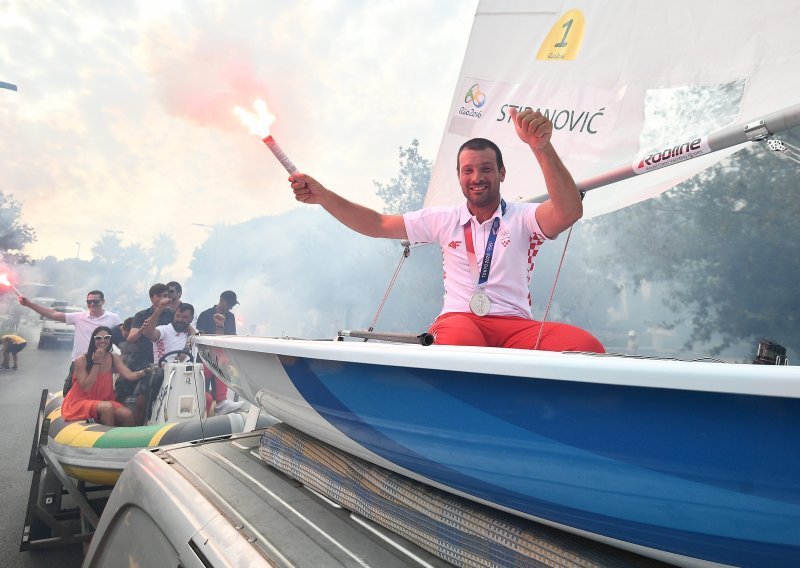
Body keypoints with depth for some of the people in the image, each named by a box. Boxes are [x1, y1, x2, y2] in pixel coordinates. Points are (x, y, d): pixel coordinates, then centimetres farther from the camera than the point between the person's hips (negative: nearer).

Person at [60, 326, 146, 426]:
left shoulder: (114, 358, 1)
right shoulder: (81, 360, -10)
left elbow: (130, 375, -14)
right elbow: (86, 388, -17)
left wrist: (145, 371, -35)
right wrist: (96, 363, -19)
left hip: (103, 401, 4)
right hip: (80, 403, -4)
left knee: (127, 414, -23)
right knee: (107, 407, -33)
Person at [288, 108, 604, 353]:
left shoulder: (522, 218, 10)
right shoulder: (444, 221, 18)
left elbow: (569, 212, -11)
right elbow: (377, 225, 18)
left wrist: (542, 148, -23)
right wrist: (322, 196, 8)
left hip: (516, 325, 1)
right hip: (459, 319, -1)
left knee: (587, 346, -30)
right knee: (457, 343, -41)